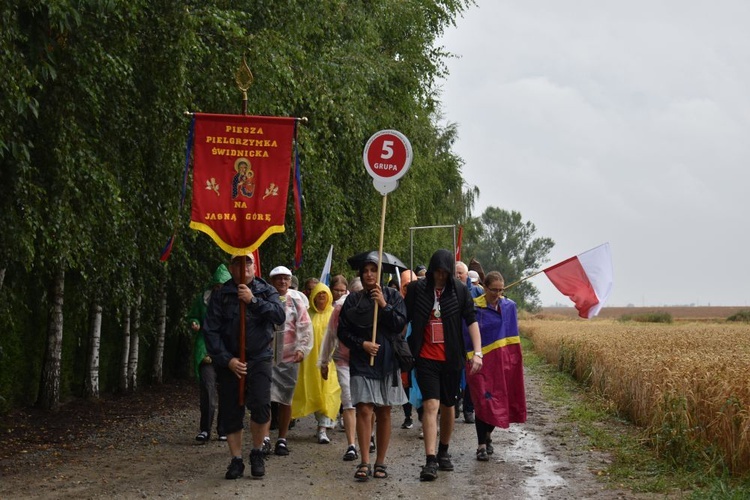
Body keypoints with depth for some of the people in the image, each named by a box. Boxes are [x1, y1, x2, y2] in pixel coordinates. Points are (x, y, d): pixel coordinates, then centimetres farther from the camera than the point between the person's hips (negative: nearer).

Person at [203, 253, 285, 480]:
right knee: (230, 412, 3)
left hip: (259, 358, -1)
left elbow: (280, 316, -11)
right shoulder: (221, 295, 3)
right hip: (229, 361, 1)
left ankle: (257, 453, 4)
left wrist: (253, 301, -20)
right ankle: (236, 460, 18)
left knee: (261, 405, -18)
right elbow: (211, 331, -2)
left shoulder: (267, 291, 6)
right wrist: (227, 359, -10)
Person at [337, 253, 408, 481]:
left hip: (387, 361, 1)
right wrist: (361, 344, -10)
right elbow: (343, 331, 5)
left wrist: (384, 305, -15)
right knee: (364, 410, -10)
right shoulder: (353, 300, 6)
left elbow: (400, 324, -4)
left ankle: (380, 462, 15)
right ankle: (365, 463, -7)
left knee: (384, 413, 5)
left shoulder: (392, 296, 6)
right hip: (361, 362, -1)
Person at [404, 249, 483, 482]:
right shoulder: (416, 289, -1)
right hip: (426, 358, -2)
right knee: (431, 405, -13)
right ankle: (430, 461, -15)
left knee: (447, 406, 13)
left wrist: (477, 352, -9)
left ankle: (443, 452, 33)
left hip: (451, 358, 2)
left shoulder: (460, 291, 1)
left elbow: (471, 321, 0)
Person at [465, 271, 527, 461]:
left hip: (504, 361, 4)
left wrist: (516, 360, 11)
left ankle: (487, 434, 33)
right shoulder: (474, 308, -8)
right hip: (483, 361, -4)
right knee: (484, 401, -7)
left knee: (500, 400, 10)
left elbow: (513, 335, 13)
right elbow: (468, 336, -5)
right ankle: (481, 445, 1)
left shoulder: (509, 306, 6)